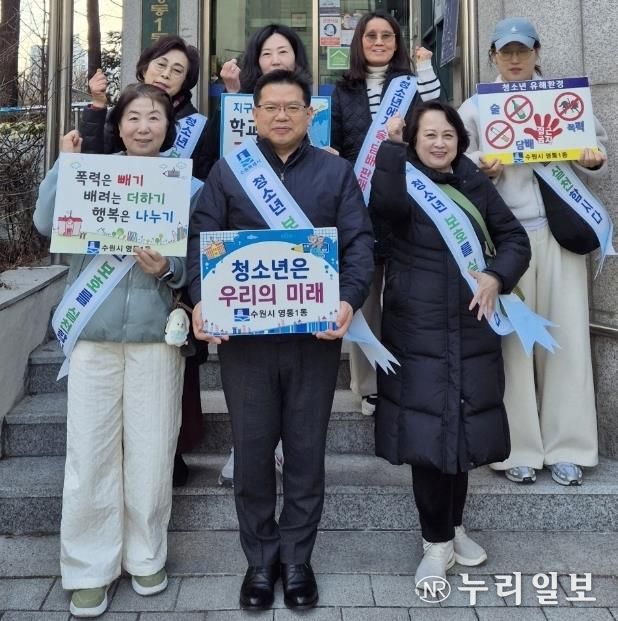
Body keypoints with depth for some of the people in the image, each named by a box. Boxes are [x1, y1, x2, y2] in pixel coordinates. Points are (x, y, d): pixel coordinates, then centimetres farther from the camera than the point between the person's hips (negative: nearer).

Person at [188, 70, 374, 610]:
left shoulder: (337, 171, 9)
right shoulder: (227, 171, 10)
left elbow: (360, 243, 1)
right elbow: (202, 240, 2)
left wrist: (350, 300, -17)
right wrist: (202, 300, -15)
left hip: (315, 333, 0)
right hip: (242, 333, 1)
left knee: (306, 449, 9)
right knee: (252, 450, 9)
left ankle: (296, 558, 27)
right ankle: (260, 558, 27)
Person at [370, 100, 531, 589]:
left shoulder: (475, 184, 8)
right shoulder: (404, 181, -2)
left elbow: (515, 238, 7)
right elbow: (385, 205, -26)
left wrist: (496, 276, -10)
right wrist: (391, 146, -18)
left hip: (471, 329, 4)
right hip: (417, 332, -3)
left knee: (465, 430, 12)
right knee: (427, 434, -1)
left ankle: (454, 527, 34)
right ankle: (436, 542, 17)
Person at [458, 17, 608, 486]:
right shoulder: (474, 107, 12)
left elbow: (597, 146, 17)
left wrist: (593, 161, -5)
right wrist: (481, 169, -16)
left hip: (559, 230, 2)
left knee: (566, 335, 0)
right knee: (512, 338, -2)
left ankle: (566, 447, 11)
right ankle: (518, 449, 7)